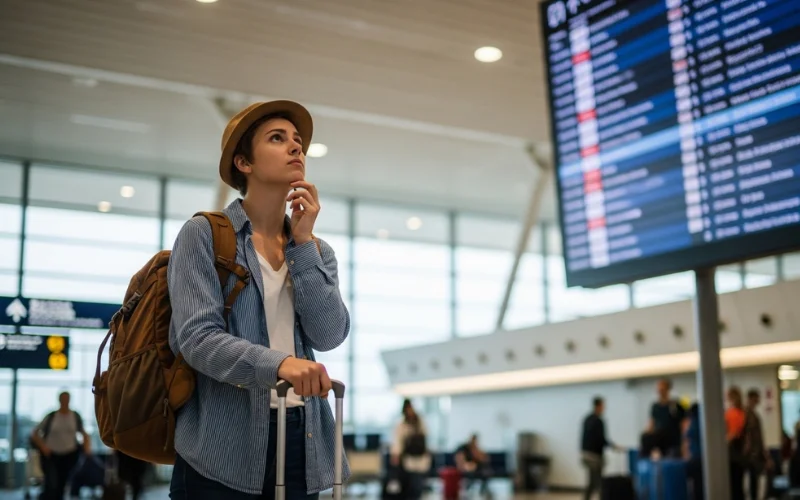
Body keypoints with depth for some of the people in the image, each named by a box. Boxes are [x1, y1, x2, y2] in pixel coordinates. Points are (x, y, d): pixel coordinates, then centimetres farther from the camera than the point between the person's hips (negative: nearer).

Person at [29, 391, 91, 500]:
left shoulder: (75, 416, 0)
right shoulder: (51, 417, -4)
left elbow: (84, 434, 10)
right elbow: (34, 434, 2)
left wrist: (87, 447, -7)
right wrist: (43, 447, -12)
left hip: (69, 455, 2)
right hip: (51, 455, -2)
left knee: (61, 486, 8)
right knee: (51, 485, -18)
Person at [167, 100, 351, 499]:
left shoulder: (316, 249, 13)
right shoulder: (204, 235, -2)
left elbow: (329, 336, -1)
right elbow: (197, 336, -14)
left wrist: (302, 243, -4)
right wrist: (277, 363, -29)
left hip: (300, 440, 5)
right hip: (223, 445, -4)